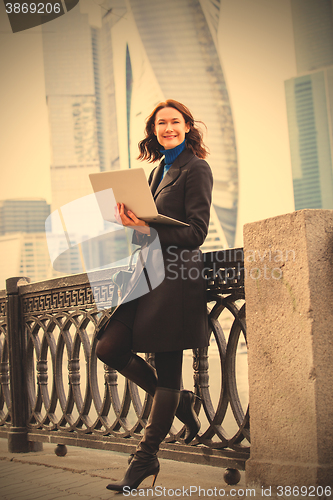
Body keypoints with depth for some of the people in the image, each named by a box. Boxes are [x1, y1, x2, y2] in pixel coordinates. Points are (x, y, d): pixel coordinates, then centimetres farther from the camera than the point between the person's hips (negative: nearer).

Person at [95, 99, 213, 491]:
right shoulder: (160, 171, 20)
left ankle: (146, 457, 10)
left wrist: (147, 230, -22)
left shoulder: (196, 169, -4)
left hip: (177, 276, -8)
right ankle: (179, 401, 18)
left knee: (167, 371, -1)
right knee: (108, 348, 0)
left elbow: (195, 232, -11)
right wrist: (134, 221, -1)